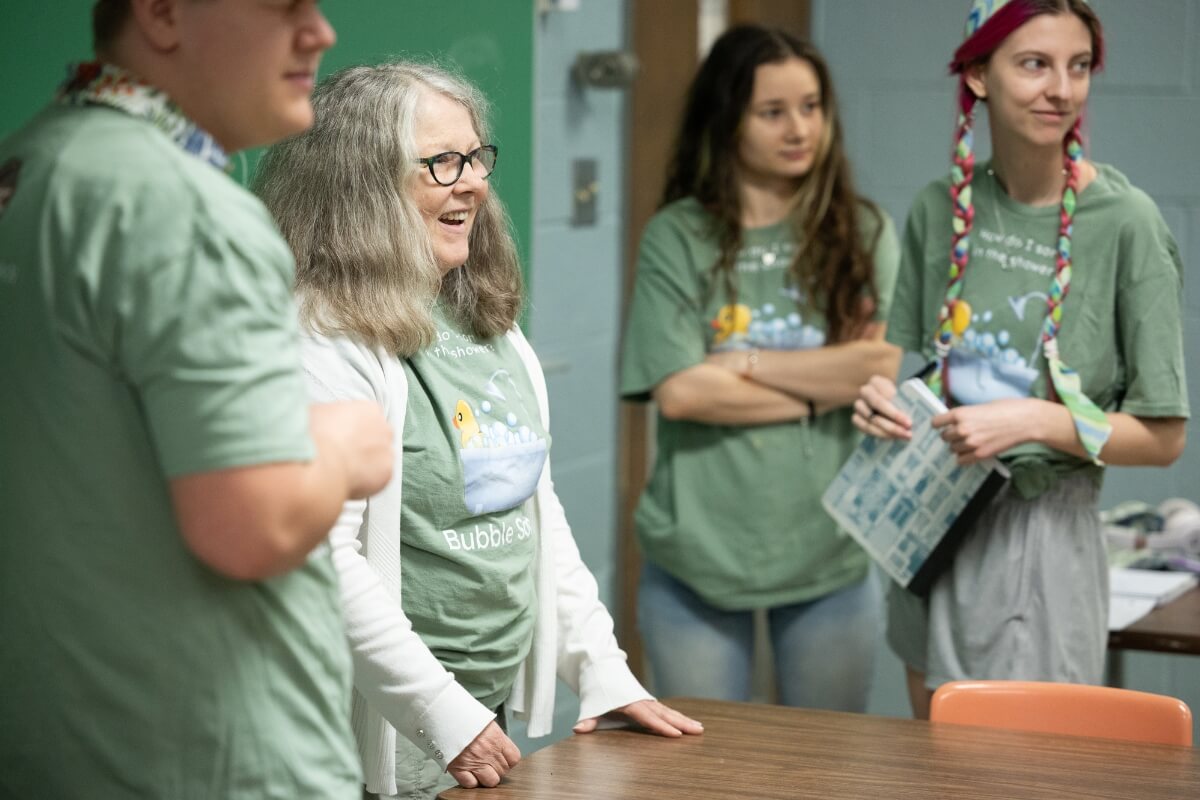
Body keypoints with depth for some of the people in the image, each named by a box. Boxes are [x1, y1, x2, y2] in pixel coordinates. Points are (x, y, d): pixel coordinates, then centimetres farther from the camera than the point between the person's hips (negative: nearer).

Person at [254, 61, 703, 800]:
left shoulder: (489, 323, 10)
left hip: (507, 706, 8)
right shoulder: (329, 343, -17)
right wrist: (444, 713, -21)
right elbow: (324, 559, -23)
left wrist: (603, 670, 9)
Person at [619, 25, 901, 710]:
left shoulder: (863, 233, 3)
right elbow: (678, 391, -11)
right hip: (700, 546, -1)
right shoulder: (678, 237, -2)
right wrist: (826, 386, -9)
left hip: (831, 551, 1)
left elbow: (886, 364, -10)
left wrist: (745, 362, -10)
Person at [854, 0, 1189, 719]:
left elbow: (1162, 436, -9)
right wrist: (884, 398, -6)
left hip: (1041, 539, -5)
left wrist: (1033, 422, -21)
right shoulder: (941, 209, 3)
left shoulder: (1125, 222, -12)